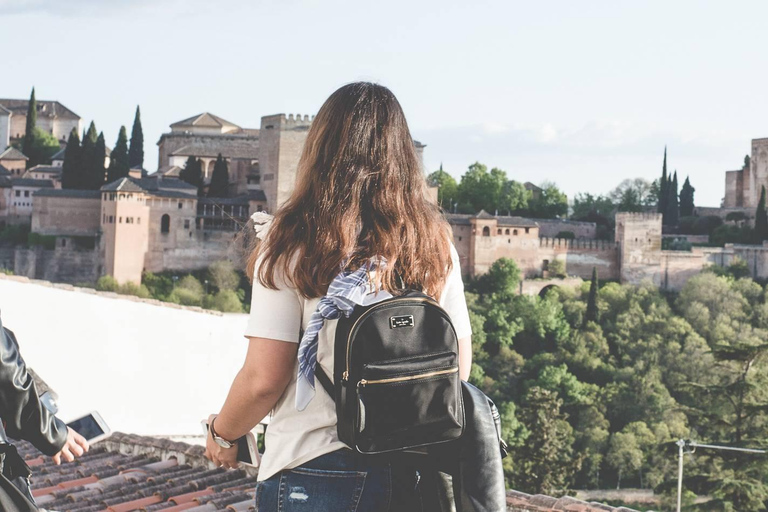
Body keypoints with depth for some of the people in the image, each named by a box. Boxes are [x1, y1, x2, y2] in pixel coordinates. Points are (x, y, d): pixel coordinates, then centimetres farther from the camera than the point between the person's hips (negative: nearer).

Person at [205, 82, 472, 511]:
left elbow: (263, 379, -12)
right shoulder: (436, 245, 1)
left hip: (317, 473, -4)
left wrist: (222, 433, 7)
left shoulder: (294, 246, -11)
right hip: (412, 472, 4)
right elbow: (460, 367, 7)